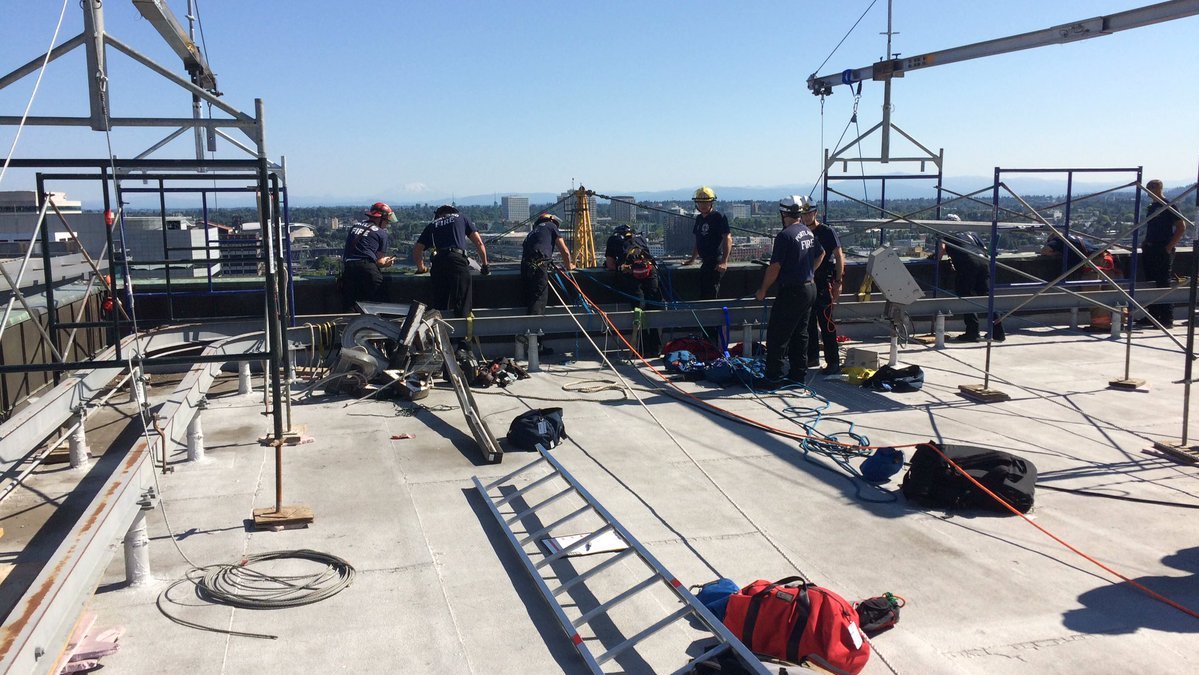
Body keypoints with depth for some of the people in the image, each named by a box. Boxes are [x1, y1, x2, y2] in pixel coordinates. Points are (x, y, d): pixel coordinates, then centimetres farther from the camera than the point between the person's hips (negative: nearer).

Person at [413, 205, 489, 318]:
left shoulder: (432, 225, 26)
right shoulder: (461, 218, 23)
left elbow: (416, 250, 22)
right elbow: (479, 243, 18)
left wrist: (421, 268, 37)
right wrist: (485, 265, 25)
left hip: (438, 263, 2)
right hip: (458, 261, -2)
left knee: (439, 307, 6)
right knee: (462, 308, -5)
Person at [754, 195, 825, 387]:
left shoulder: (785, 236, -18)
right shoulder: (808, 232, 10)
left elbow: (775, 267, -18)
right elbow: (821, 254, 25)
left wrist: (762, 290, -9)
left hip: (792, 291, -9)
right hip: (810, 288, 9)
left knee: (777, 336, -4)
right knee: (800, 334, 16)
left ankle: (773, 378, -3)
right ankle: (799, 374, 21)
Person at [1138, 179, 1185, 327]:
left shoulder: (1168, 206, -9)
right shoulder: (1152, 206, 14)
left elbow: (1182, 227, -11)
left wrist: (1169, 246, -15)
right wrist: (1145, 244, 11)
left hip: (1163, 252, -8)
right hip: (1150, 251, 8)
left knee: (1164, 284, -7)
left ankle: (1167, 318, -4)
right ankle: (1152, 316, 16)